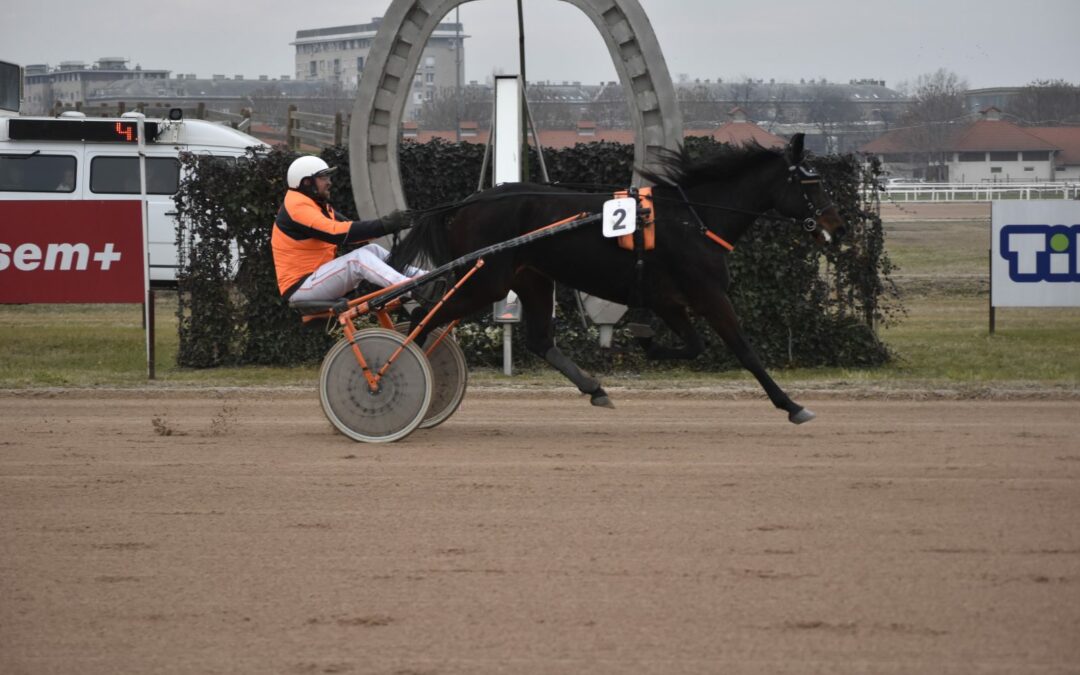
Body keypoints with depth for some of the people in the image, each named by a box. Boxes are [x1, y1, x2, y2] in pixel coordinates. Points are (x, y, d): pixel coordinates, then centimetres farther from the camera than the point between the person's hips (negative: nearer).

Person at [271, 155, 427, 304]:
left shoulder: (317, 205, 17)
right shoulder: (297, 208, -17)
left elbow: (347, 229, 7)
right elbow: (337, 233, -28)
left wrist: (389, 224, -8)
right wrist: (385, 226, -29)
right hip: (301, 287, -10)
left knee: (373, 251, 1)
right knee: (359, 258, -26)